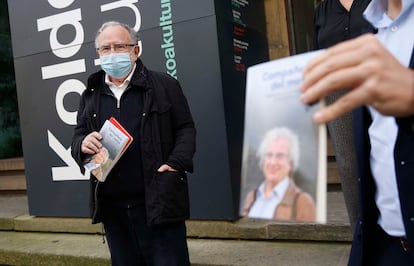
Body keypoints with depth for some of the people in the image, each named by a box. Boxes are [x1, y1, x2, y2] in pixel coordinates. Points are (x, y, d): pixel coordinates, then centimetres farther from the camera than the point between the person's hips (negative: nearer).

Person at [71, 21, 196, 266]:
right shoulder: (90, 95, 13)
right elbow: (78, 137, 16)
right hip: (112, 207, 4)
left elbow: (185, 128, 1)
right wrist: (83, 145, -8)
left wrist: (177, 163, -15)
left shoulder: (164, 85, 2)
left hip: (159, 203, -4)